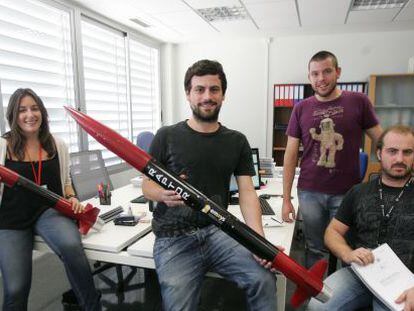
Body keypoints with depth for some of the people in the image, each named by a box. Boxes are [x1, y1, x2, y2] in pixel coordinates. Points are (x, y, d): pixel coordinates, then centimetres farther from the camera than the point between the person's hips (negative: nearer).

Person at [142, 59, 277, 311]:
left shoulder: (237, 142, 8)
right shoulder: (167, 136, 1)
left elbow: (247, 192, 1)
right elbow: (147, 185, 4)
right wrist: (163, 194, -21)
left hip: (217, 231, 2)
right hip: (173, 237, -1)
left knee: (265, 280, -20)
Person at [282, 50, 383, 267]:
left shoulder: (358, 102, -1)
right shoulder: (301, 109, 2)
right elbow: (291, 155, 3)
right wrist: (286, 199, 0)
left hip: (347, 193, -1)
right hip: (310, 193, 1)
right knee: (314, 249, 12)